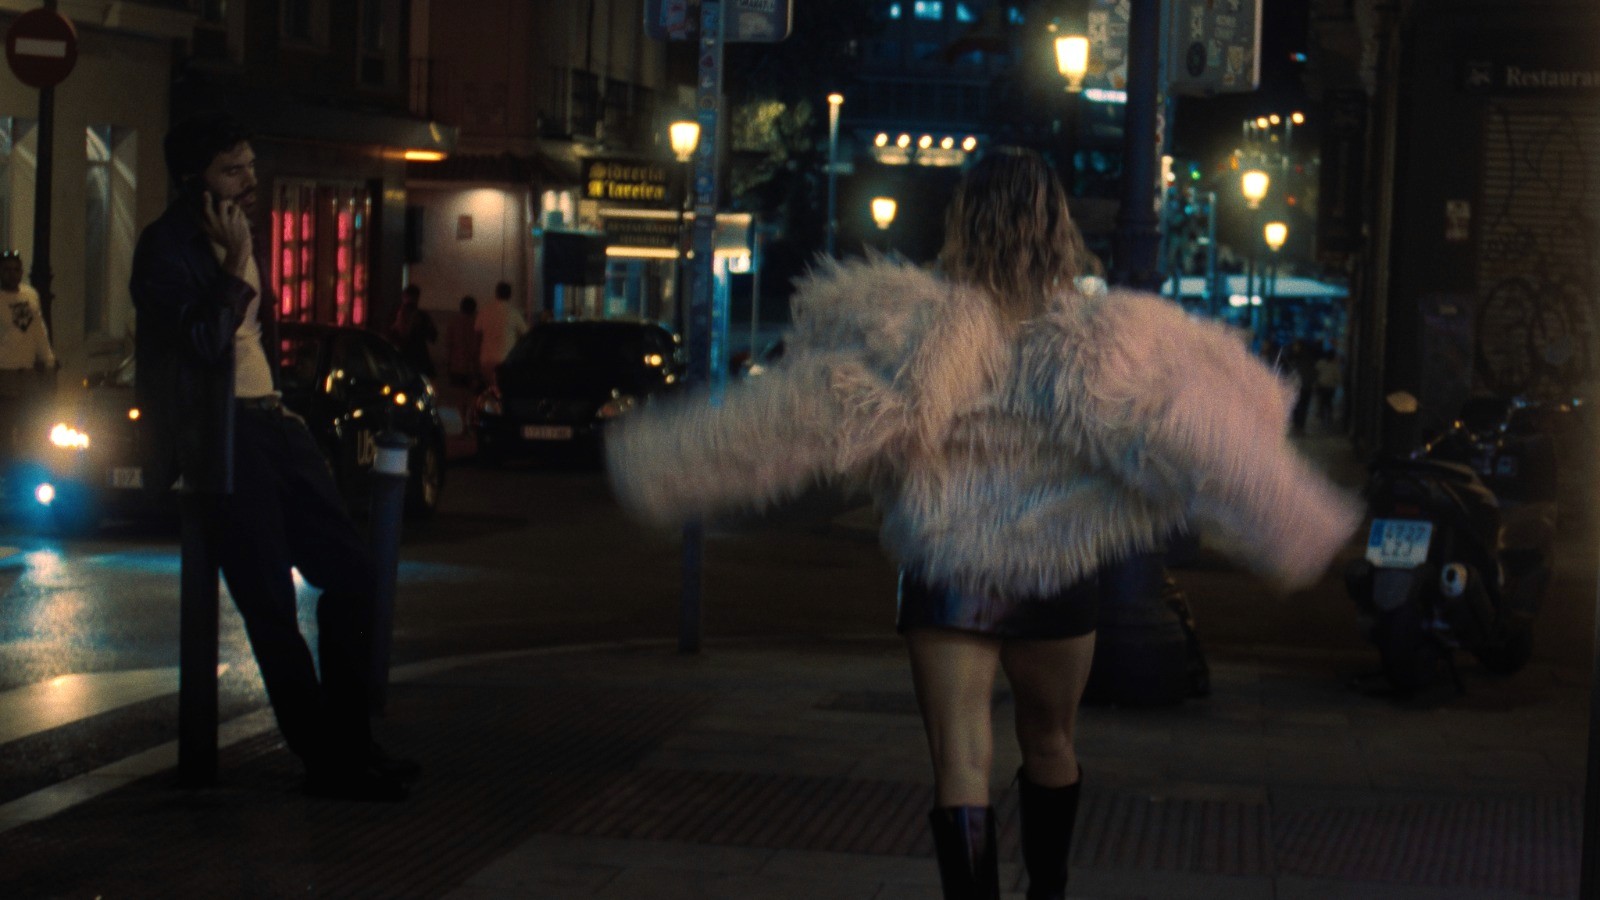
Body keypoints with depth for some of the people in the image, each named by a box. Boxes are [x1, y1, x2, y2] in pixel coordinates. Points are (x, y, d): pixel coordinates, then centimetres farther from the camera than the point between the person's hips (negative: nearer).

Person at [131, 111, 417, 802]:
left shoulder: (241, 238, 19)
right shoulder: (167, 247, -8)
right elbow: (205, 340, -21)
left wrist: (284, 405, 17)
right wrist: (236, 260, -14)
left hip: (270, 425, 9)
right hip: (221, 438, -9)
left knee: (352, 574, 6)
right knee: (271, 607, -9)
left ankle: (349, 742, 14)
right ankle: (325, 763, -3)